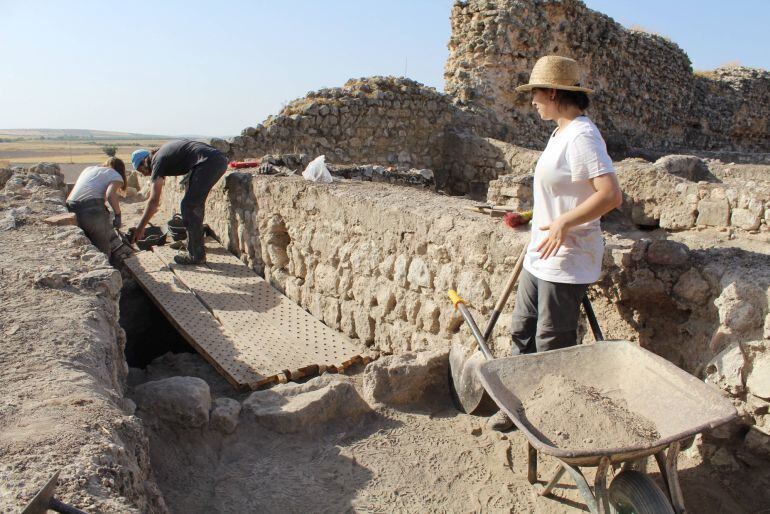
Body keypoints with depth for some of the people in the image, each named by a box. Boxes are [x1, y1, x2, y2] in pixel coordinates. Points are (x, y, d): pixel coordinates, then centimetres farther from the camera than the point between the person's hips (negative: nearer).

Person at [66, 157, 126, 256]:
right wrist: (118, 215, -4)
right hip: (93, 210, -6)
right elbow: (110, 195, -11)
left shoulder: (88, 169, 30)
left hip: (71, 211, 6)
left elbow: (70, 196, 22)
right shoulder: (116, 176, 12)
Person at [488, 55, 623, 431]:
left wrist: (563, 222, -27)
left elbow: (611, 194, -27)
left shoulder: (581, 136, -19)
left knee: (552, 344, 3)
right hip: (541, 255, 10)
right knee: (523, 331, 17)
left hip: (567, 259, -10)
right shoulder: (561, 133, 12)